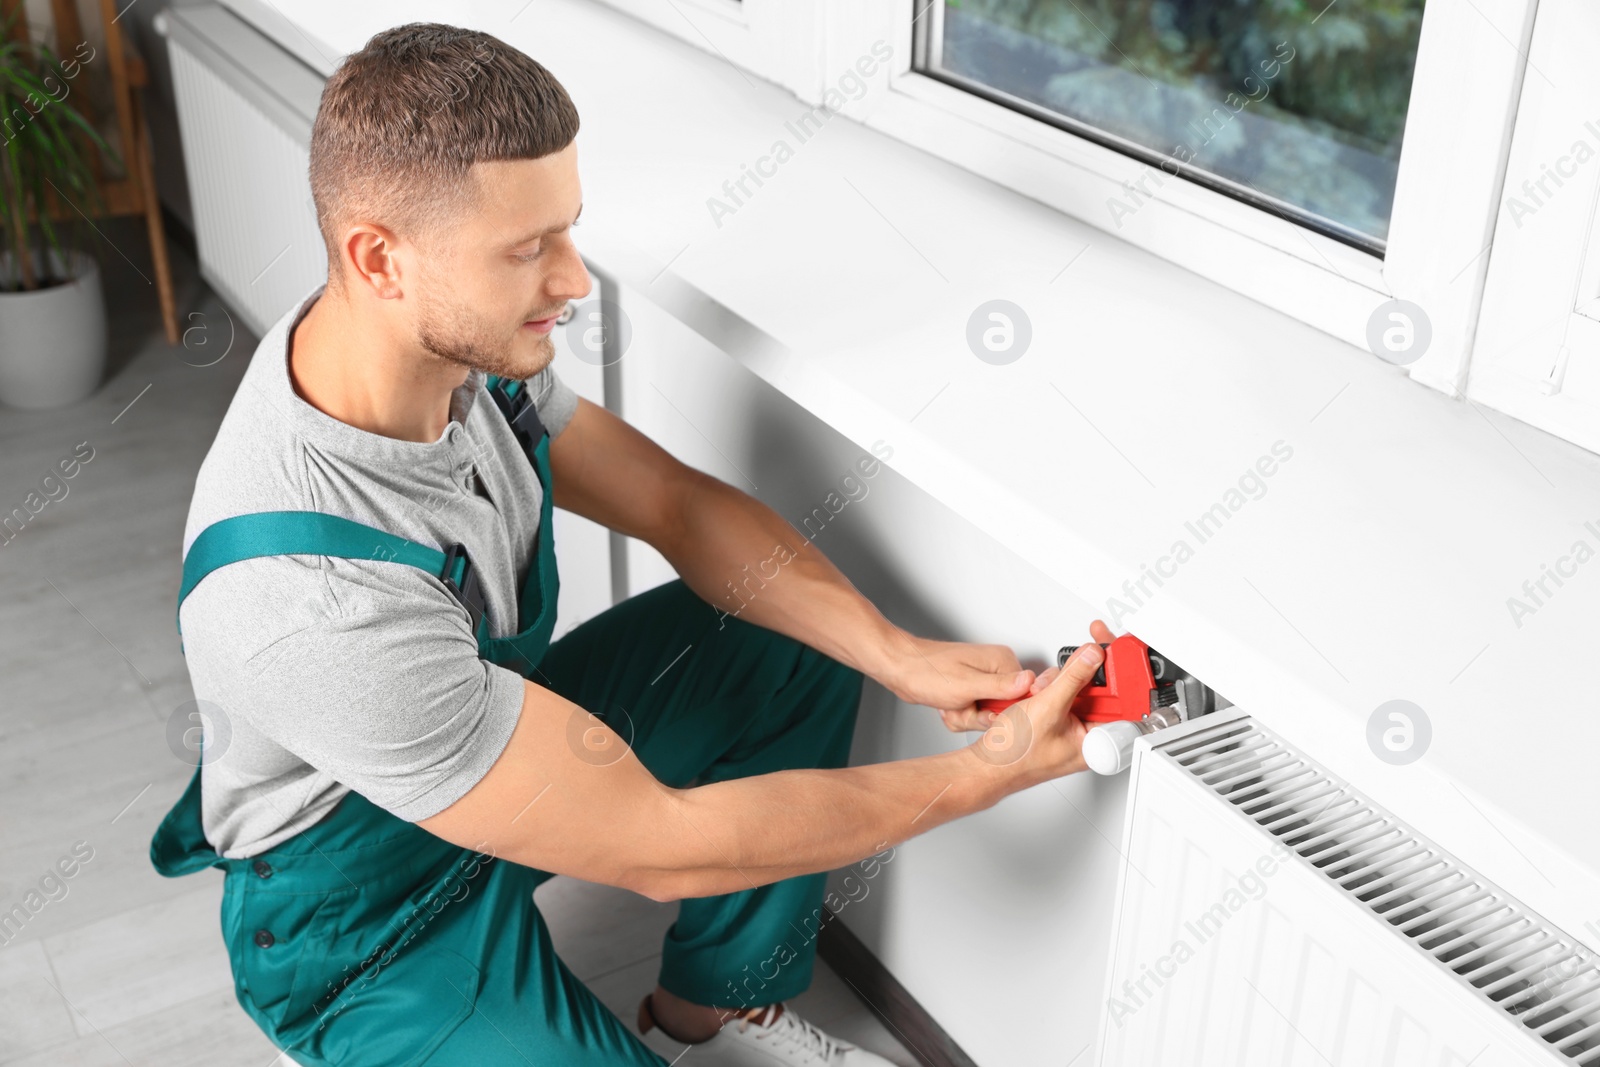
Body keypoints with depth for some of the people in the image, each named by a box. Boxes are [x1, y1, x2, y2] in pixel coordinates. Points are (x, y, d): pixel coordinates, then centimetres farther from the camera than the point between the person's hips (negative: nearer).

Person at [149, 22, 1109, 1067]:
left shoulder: (457, 341, -16)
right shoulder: (310, 601, -40)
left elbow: (677, 502, -4)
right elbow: (661, 847, -33)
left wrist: (901, 656, -18)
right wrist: (993, 771, -28)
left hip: (502, 739, 8)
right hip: (368, 920, -7)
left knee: (799, 647, 0)